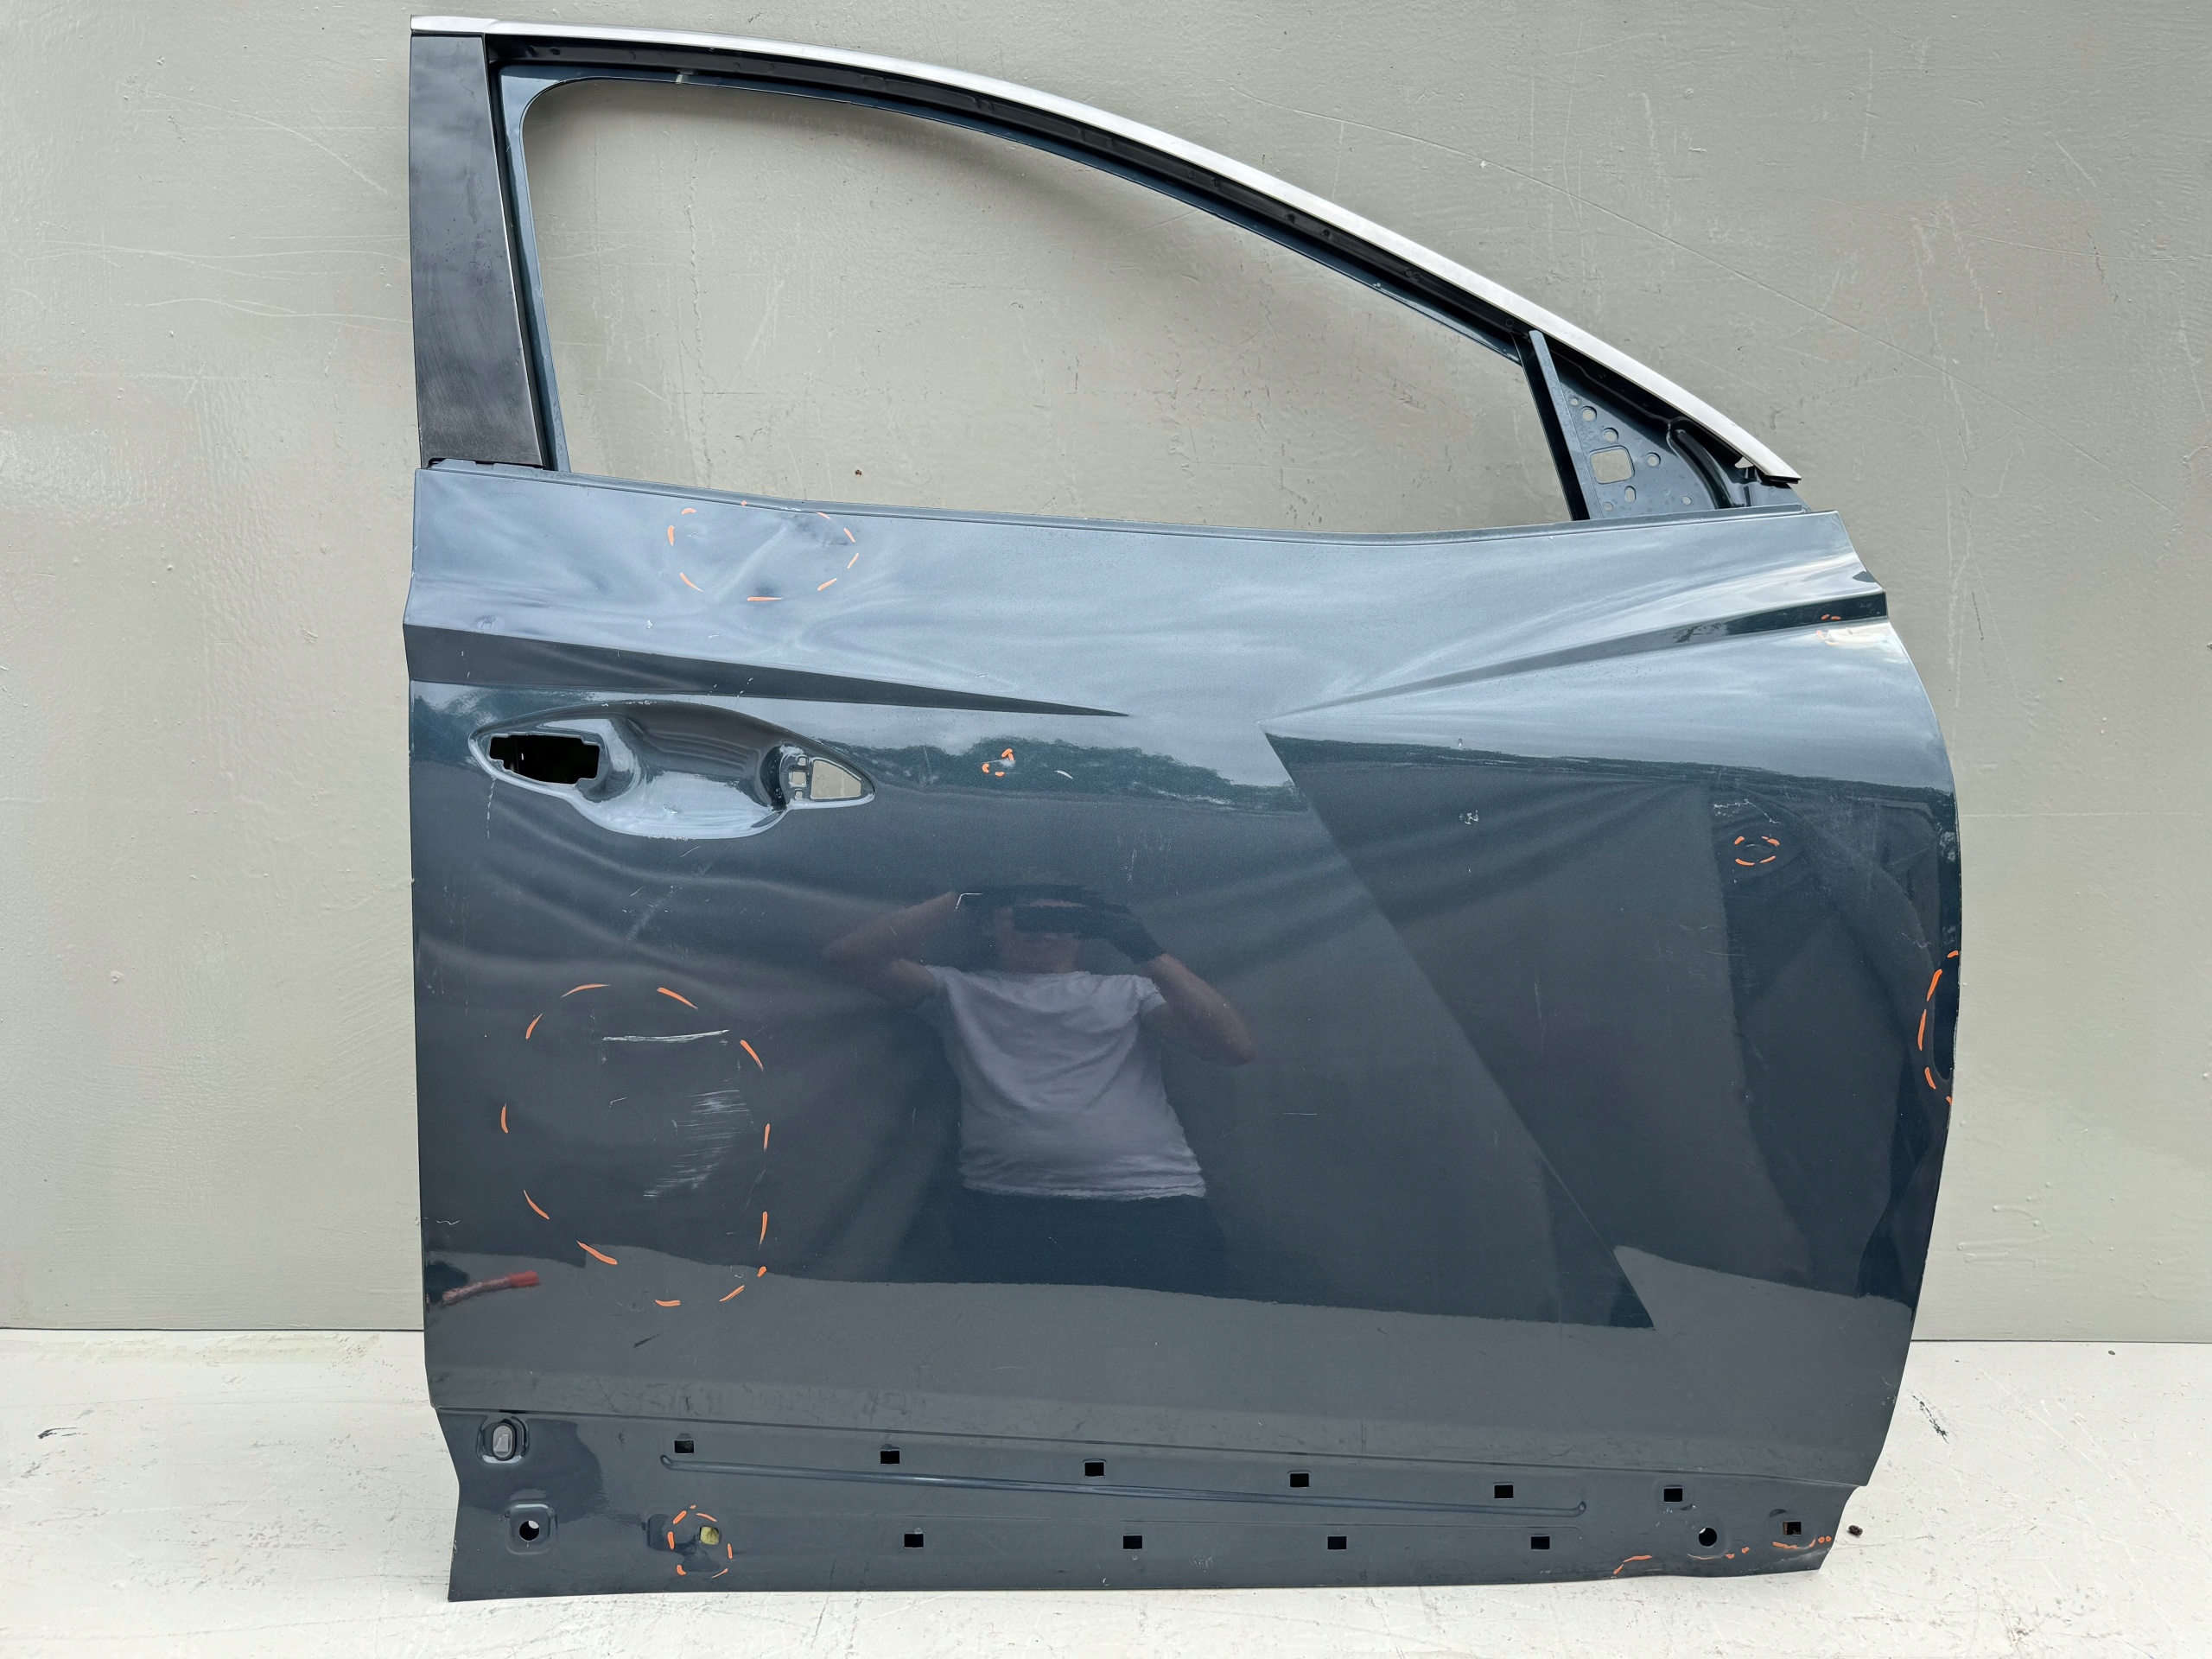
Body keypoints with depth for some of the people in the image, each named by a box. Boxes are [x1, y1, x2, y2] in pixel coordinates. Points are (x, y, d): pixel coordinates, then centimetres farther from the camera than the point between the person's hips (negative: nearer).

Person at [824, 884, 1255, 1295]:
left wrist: (1145, 950, 3)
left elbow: (1234, 1046, 9)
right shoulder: (962, 992, 21)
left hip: (1154, 1205, 1)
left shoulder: (1129, 990, 21)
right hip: (1009, 1211, 0)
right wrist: (962, 899, 10)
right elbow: (851, 956, 10)